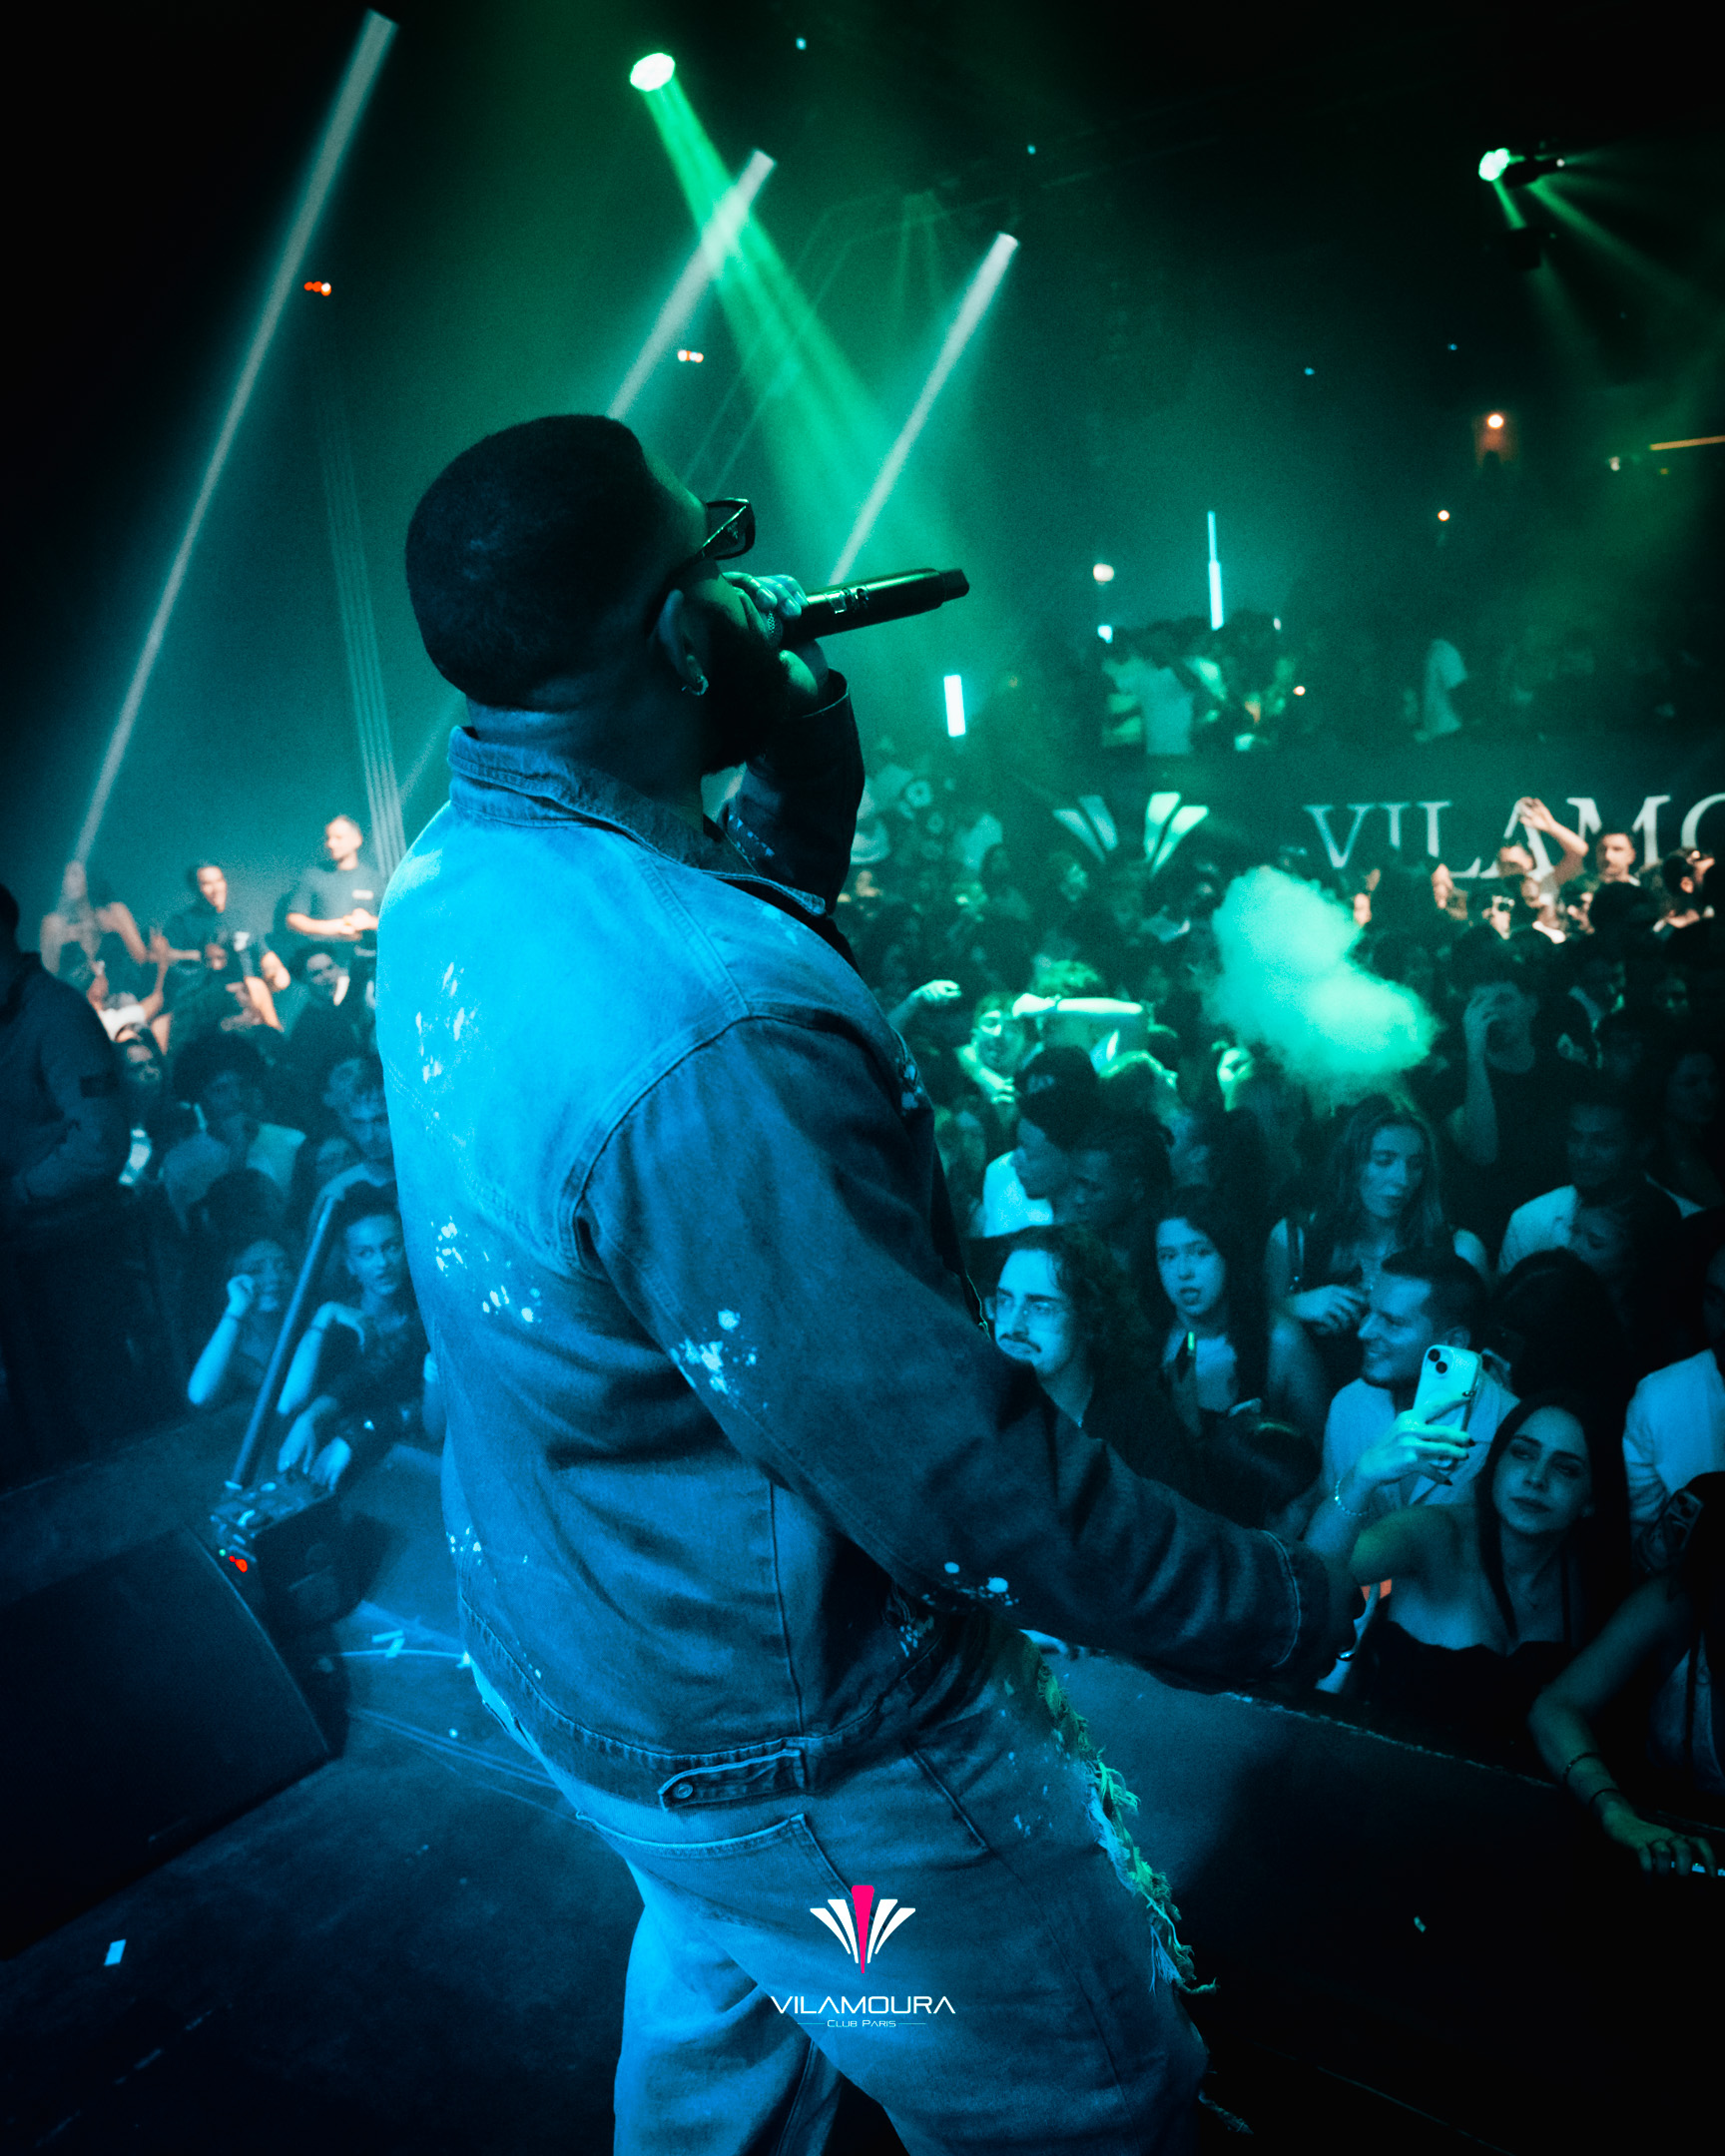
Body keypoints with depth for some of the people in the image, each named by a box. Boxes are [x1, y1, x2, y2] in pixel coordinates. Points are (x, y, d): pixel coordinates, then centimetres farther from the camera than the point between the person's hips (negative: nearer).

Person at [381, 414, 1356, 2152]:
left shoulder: (452, 874, -8)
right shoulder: (698, 1049, -38)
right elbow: (966, 1486, -31)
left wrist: (804, 789, -4)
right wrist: (1295, 1605, -16)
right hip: (795, 1748, -8)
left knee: (718, 2007, 36)